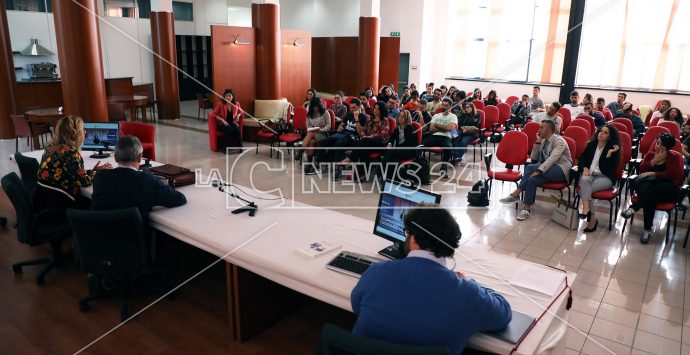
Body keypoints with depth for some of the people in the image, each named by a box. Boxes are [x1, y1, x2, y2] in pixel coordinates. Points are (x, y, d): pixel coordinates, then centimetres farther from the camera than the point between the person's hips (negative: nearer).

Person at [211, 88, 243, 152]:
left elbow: (241, 111, 20)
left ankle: (240, 147, -21)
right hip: (222, 124, -2)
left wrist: (238, 115, -2)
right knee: (229, 130, -35)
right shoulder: (220, 104, -9)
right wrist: (222, 120, -18)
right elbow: (214, 114, -5)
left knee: (237, 129, -32)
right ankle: (224, 148, -22)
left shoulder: (236, 104, 1)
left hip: (233, 123, 3)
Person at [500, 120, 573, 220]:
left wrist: (539, 170, -34)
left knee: (530, 167, -27)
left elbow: (552, 158, -23)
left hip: (561, 171, -7)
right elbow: (534, 158, 15)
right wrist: (538, 142, 5)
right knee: (532, 179, -26)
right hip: (548, 170, 7)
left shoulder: (559, 141, -8)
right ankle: (526, 209, -28)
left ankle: (516, 194, -21)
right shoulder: (544, 141, 17)